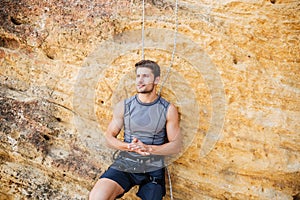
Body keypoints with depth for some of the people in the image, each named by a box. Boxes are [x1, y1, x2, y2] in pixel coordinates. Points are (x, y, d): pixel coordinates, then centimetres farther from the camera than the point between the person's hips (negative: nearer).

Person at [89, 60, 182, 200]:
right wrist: (129, 147, -14)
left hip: (153, 169, 0)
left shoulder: (168, 110, -1)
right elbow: (109, 136, 6)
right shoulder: (123, 106, 3)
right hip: (124, 163, 0)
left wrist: (148, 148, -17)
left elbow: (176, 146, -2)